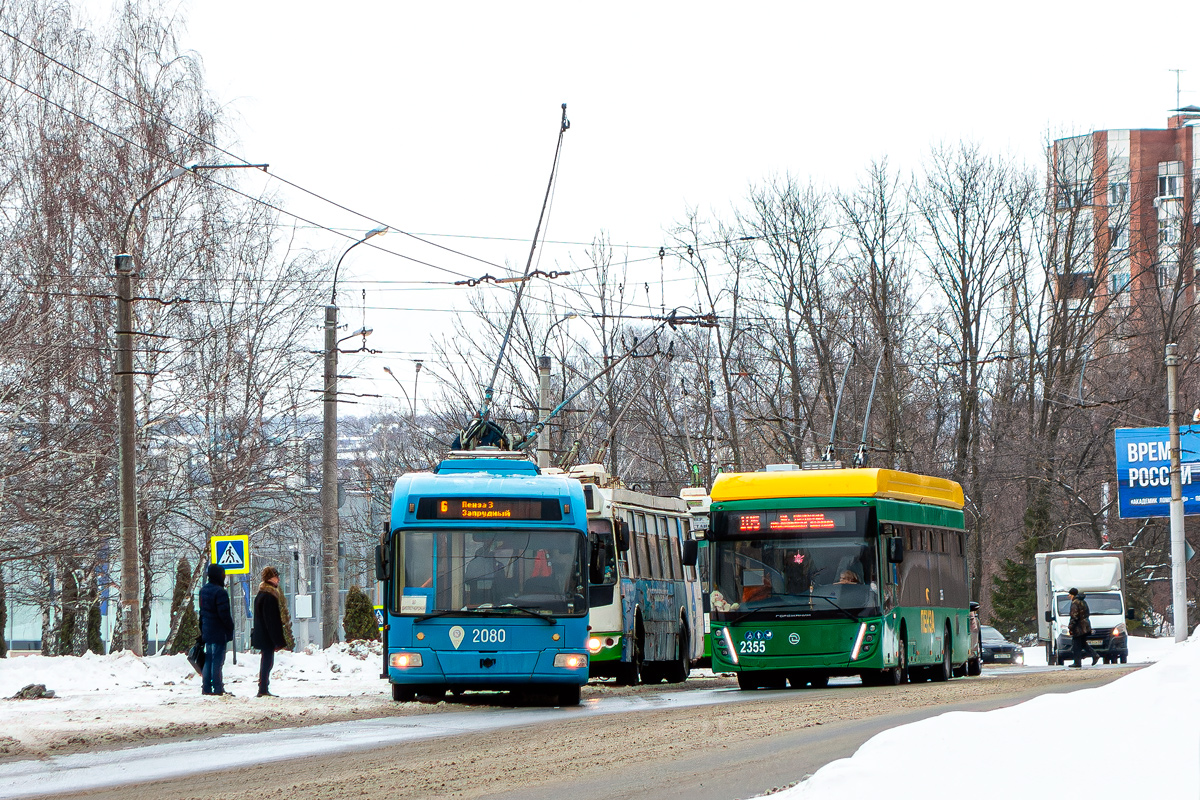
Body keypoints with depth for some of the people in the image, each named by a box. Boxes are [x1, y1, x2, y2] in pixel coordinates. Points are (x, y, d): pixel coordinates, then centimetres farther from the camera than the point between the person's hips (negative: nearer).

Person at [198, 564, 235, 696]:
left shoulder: (203, 590, 10)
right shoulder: (220, 592, -18)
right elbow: (224, 614, -19)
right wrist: (230, 628, -8)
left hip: (207, 631, 8)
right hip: (219, 633, -8)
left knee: (208, 660, 12)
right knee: (217, 660, -5)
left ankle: (206, 687, 14)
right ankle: (218, 688, -4)